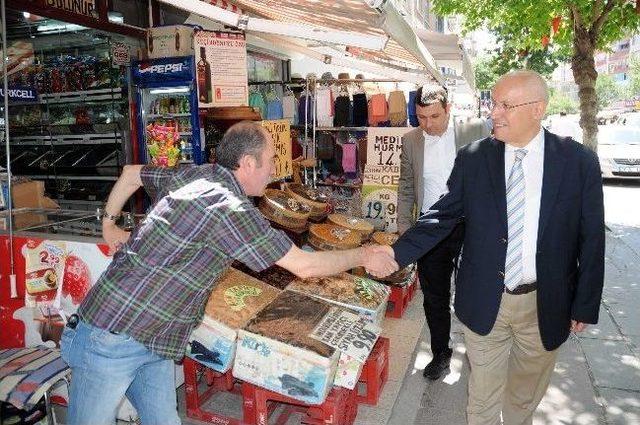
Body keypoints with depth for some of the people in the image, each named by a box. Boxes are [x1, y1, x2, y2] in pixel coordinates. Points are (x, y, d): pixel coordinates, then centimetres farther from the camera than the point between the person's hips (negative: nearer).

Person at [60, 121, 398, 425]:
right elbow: (305, 266, -18)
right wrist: (364, 256, -4)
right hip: (113, 340, -8)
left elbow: (132, 172, 22)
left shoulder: (189, 174, 3)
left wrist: (109, 224, 29)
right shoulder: (231, 208, -23)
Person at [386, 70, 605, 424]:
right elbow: (443, 215, -5)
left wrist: (585, 307, 0)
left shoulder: (579, 162, -8)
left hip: (545, 305, 0)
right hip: (484, 302, 0)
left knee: (526, 395, 23)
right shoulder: (472, 158, -6)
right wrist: (397, 253, -17)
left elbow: (591, 239, -2)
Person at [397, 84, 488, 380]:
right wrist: (404, 229, 3)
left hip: (468, 227, -2)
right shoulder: (410, 140, 1)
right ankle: (440, 352, 32)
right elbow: (406, 188, 7)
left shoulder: (472, 134, -7)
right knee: (434, 297, 12)